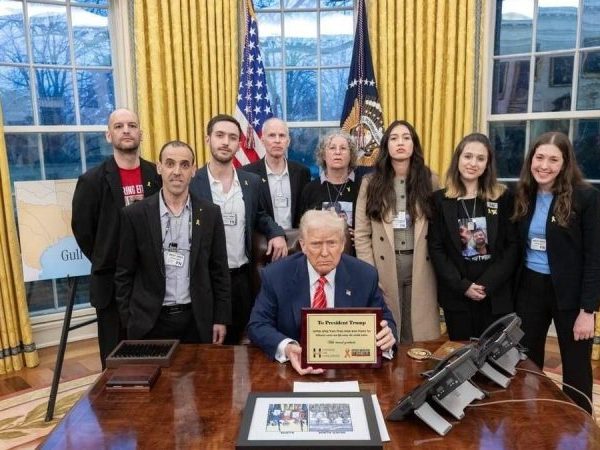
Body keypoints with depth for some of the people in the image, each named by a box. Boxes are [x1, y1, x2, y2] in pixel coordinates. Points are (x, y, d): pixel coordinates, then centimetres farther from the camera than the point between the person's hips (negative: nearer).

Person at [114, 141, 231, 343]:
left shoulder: (210, 213, 0)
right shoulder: (135, 214, -4)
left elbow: (219, 271, 3)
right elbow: (124, 274, 0)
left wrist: (221, 318, 1)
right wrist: (129, 321, -2)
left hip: (197, 320, 1)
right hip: (149, 321, -1)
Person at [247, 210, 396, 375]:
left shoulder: (364, 276, -4)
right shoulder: (276, 276, -7)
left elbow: (385, 319, 6)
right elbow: (257, 325, -6)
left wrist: (386, 336, -19)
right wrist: (286, 348, -26)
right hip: (296, 368, -2)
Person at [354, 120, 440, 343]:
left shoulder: (430, 180, 3)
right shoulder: (371, 183, 1)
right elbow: (361, 234, -1)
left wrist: (437, 266, 0)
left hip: (420, 267, 1)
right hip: (384, 268, 0)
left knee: (419, 337, 8)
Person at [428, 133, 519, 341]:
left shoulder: (503, 197, 2)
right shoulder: (440, 199, 0)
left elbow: (513, 246, -2)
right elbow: (435, 249, -3)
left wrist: (488, 284, -12)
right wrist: (462, 285, -11)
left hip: (496, 295, 0)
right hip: (456, 295, 0)